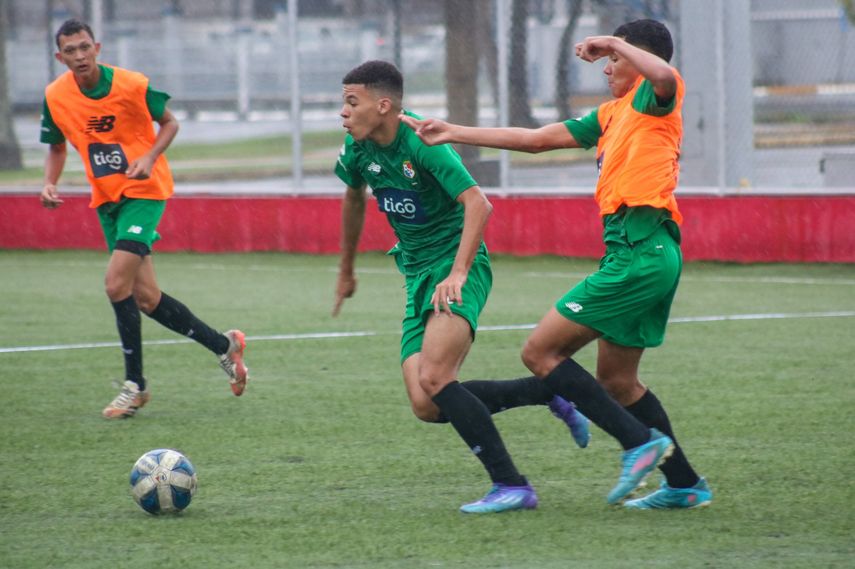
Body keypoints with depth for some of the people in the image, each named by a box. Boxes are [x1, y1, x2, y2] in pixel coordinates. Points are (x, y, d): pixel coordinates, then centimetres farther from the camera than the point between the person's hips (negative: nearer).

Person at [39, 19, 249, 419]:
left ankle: (134, 385, -6)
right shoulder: (55, 97, -4)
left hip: (144, 190, -5)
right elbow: (57, 147, 12)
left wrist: (150, 157, -17)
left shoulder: (132, 86, -15)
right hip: (106, 198, 5)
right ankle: (224, 345, 24)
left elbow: (169, 123, 0)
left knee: (117, 282, -19)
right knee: (145, 298, 4)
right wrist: (49, 183, -7)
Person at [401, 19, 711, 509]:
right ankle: (685, 484, 19)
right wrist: (454, 134, 25)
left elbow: (664, 75, -31)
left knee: (540, 352, -8)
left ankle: (640, 442, -12)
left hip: (640, 252, -10)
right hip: (643, 253, 10)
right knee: (616, 381, 16)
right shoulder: (613, 115, 22)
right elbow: (536, 139, 26)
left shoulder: (655, 98, -3)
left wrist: (615, 43, -14)